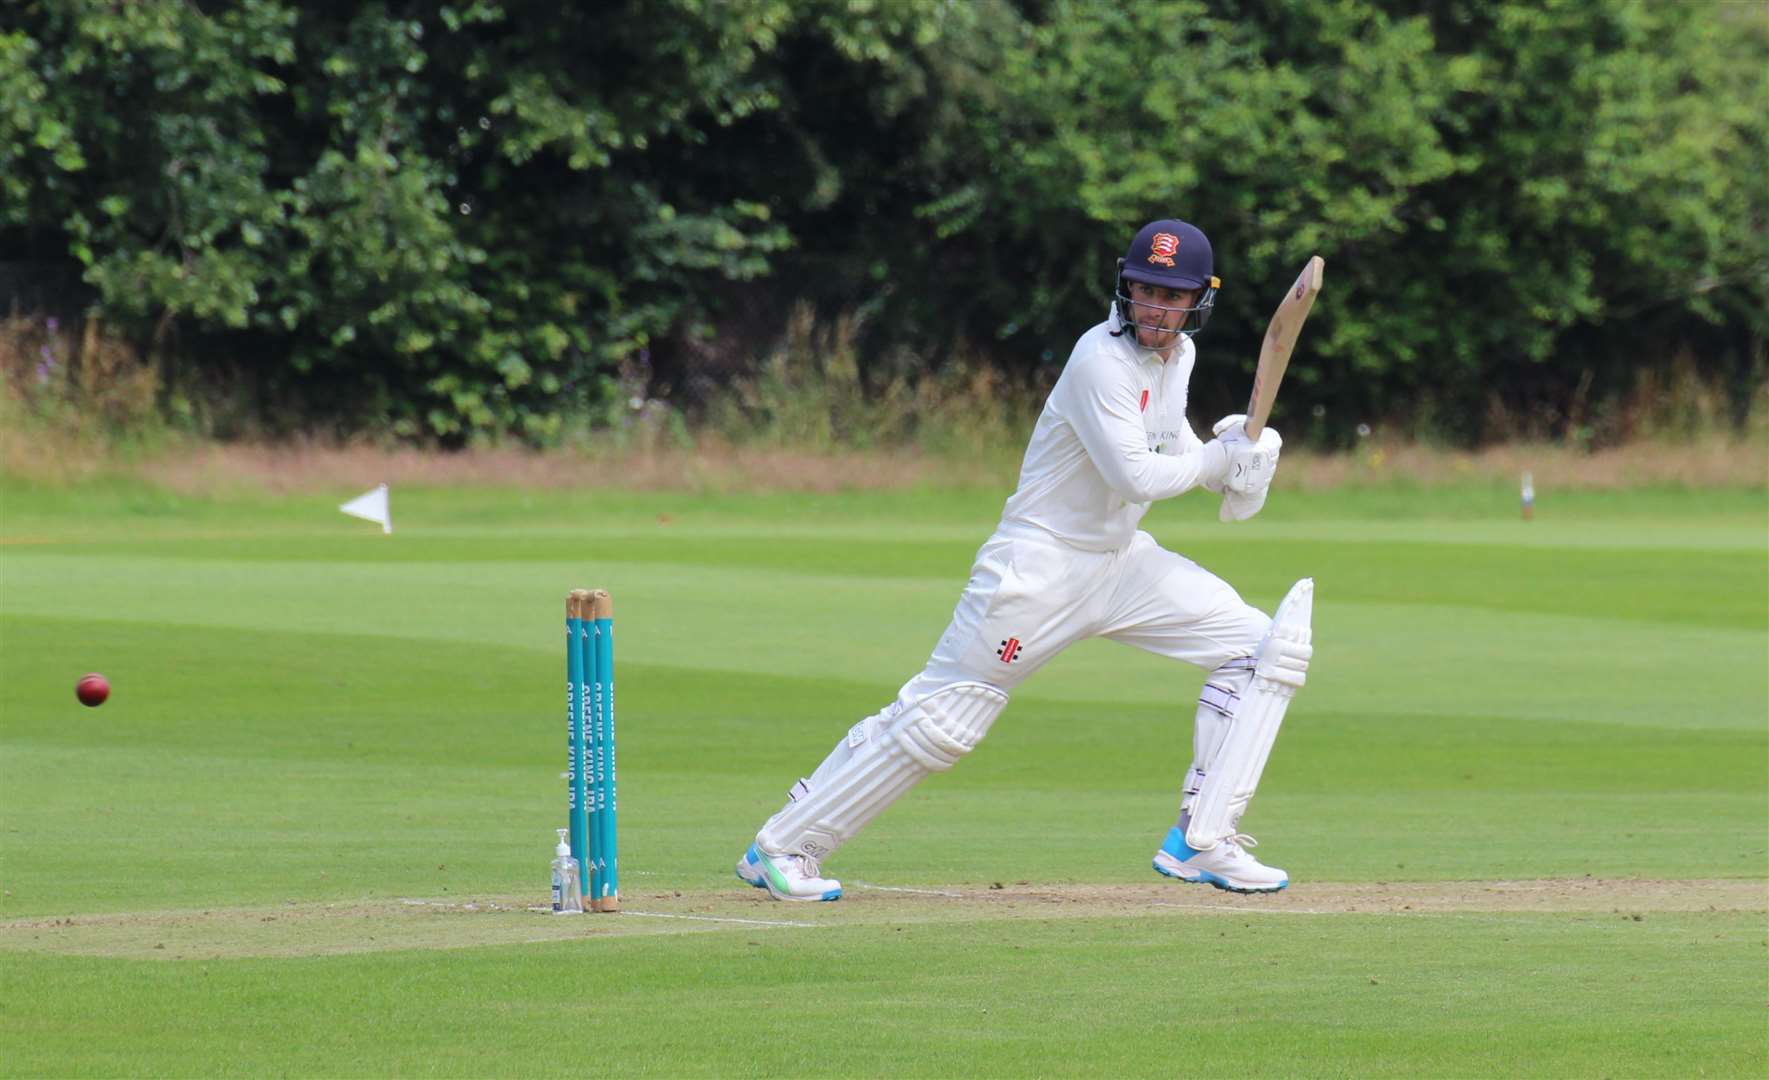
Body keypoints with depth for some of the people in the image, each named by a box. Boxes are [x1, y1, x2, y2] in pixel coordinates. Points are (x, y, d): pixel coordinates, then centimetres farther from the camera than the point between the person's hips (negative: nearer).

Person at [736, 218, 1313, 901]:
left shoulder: (1176, 354, 6)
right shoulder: (1102, 359, -20)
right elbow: (1135, 476, -27)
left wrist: (1232, 453, 4)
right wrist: (1223, 459, -14)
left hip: (1123, 559, 8)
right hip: (1041, 562, -8)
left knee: (1259, 646, -2)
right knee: (942, 717, -8)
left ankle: (1201, 843, -2)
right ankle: (781, 847, 3)